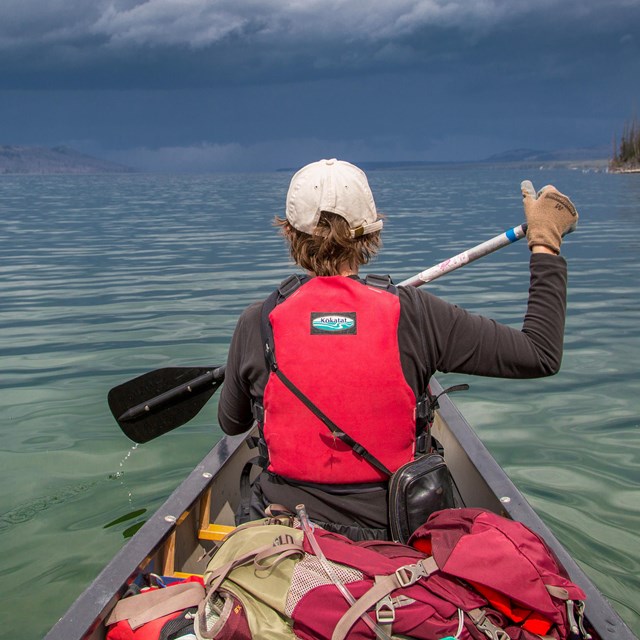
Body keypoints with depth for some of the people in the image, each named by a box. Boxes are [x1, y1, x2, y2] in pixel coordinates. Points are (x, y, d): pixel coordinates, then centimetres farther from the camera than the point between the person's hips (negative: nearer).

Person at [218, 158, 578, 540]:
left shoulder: (258, 323, -12)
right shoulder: (414, 314, -15)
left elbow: (231, 423, 6)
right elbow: (541, 356, -9)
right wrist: (545, 244, 1)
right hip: (390, 534, 1)